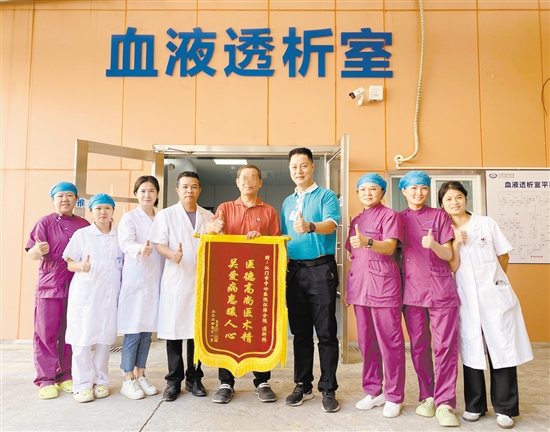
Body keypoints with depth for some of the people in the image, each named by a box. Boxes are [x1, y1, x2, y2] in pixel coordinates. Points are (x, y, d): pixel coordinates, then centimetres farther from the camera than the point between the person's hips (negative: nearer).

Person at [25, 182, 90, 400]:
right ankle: (46, 380, 13)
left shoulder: (84, 225, 8)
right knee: (46, 333, 2)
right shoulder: (45, 222, -1)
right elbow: (32, 253, -8)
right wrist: (38, 250, -28)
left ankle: (66, 376, 21)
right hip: (49, 284, -2)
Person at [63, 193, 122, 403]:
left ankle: (100, 380, 21)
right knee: (82, 338, -1)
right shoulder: (81, 235, 1)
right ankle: (82, 384, 12)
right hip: (85, 293, -2)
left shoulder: (120, 236, 8)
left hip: (110, 294, 2)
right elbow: (69, 263, 0)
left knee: (105, 338, 7)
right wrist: (81, 266, -20)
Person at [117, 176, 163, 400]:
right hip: (135, 279, -4)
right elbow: (126, 243, -19)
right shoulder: (129, 218, -2)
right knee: (133, 331, -1)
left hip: (155, 280, 5)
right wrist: (140, 249, -40)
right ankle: (128, 379, 13)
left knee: (148, 330, 10)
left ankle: (140, 375, 23)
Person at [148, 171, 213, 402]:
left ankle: (194, 378, 20)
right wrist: (172, 254, -23)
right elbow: (159, 244, -4)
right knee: (174, 330, 2)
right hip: (175, 280, -2)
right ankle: (174, 380, 16)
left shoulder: (208, 216, 13)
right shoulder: (165, 215, 5)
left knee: (198, 329, 6)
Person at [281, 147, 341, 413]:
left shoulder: (326, 196, -2)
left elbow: (331, 224, -21)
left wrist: (311, 227, -40)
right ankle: (303, 385, 24)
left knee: (326, 332, 1)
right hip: (295, 270, 5)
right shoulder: (287, 202, 16)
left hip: (321, 269, -5)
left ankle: (328, 389, 14)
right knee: (300, 331, 12)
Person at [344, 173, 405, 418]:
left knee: (389, 341, 1)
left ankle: (394, 396, 14)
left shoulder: (389, 215, -2)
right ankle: (373, 391, 24)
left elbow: (389, 247, -17)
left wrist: (367, 242, -36)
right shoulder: (356, 221, 16)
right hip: (359, 285, 6)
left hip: (383, 284, -6)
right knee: (366, 341, 11)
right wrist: (347, 288, 15)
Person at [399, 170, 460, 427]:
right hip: (412, 289, 2)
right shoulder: (399, 218, 10)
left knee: (445, 345, -4)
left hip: (441, 288, -2)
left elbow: (448, 255, -1)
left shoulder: (439, 216, 5)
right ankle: (427, 396, 21)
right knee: (418, 346, 7)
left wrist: (433, 244, -21)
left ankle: (444, 402, 5)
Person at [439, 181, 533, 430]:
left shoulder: (486, 223, 1)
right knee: (471, 352, 7)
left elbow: (503, 256, 9)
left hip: (495, 296, -1)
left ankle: (504, 408, 16)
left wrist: (493, 280, 13)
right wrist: (456, 244, -16)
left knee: (503, 350, 1)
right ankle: (475, 405, 21)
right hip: (466, 300, 1)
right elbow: (451, 269, -5)